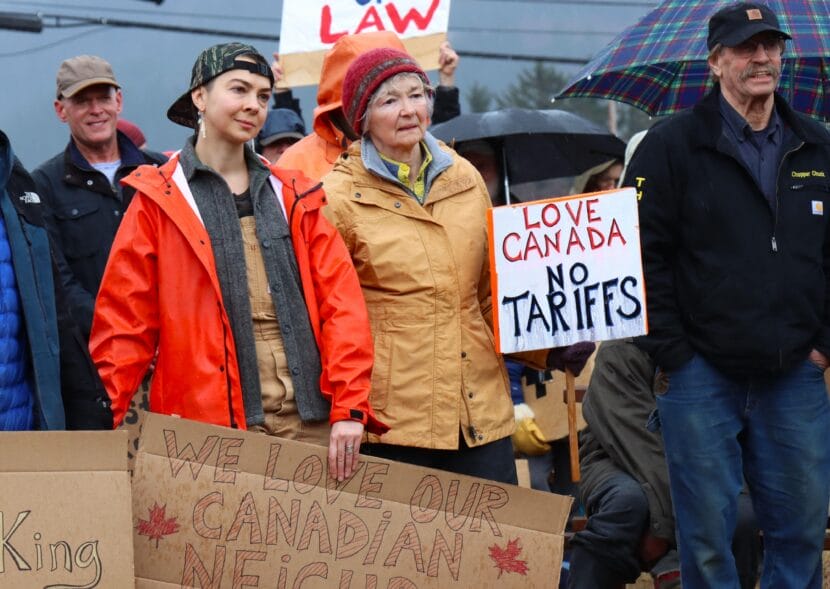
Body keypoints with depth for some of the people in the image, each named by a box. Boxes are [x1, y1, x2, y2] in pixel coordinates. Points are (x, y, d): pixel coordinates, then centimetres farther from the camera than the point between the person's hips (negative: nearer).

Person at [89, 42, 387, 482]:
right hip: (212, 427, -3)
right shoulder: (159, 201, 2)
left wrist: (348, 408, -6)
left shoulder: (295, 198, 12)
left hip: (309, 421, 3)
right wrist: (105, 426, -8)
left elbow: (341, 305, 5)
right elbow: (125, 321, 0)